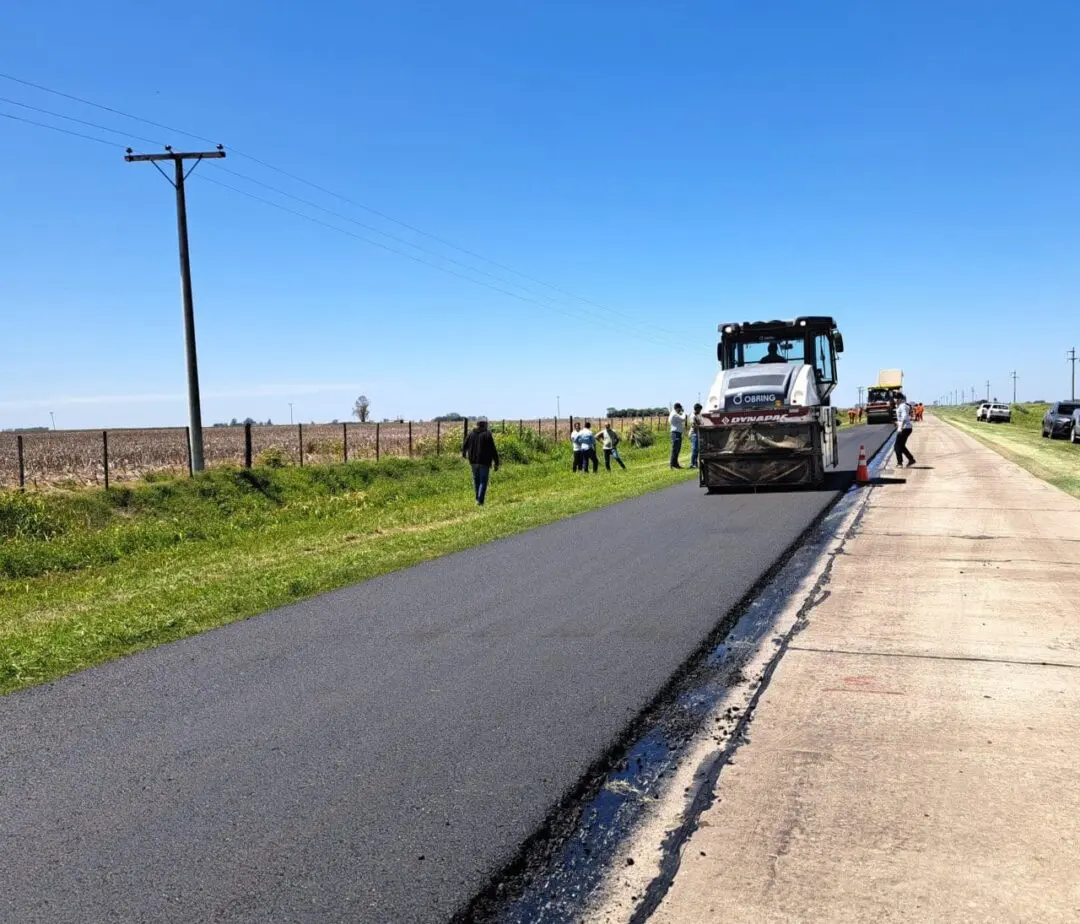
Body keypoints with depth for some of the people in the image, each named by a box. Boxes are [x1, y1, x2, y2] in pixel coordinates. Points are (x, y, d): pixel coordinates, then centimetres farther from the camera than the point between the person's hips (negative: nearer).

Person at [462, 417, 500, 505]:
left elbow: (464, 446, 16)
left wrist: (463, 453, 38)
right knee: (483, 482, 2)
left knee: (476, 479, 21)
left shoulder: (471, 433, 2)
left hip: (473, 461, 4)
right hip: (484, 461, -4)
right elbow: (493, 450, -13)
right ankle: (480, 501, -9)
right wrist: (496, 463, -8)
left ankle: (478, 498, 30)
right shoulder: (487, 434, -10)